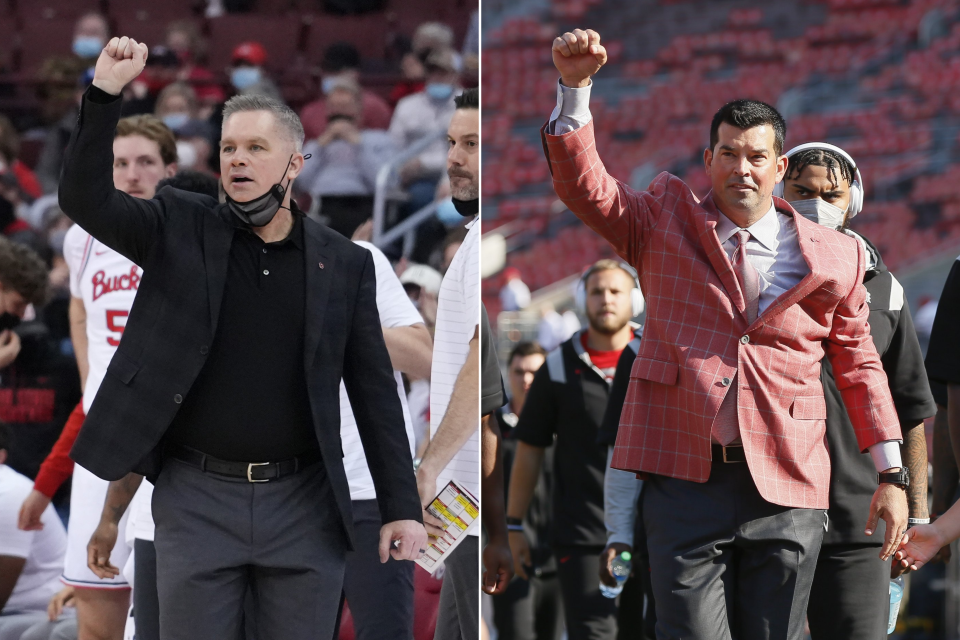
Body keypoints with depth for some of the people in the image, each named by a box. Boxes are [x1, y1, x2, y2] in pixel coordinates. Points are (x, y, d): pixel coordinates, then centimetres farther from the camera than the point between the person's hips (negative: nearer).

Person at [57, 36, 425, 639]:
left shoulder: (345, 263, 5)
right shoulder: (181, 228, 4)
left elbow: (375, 391, 5)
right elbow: (86, 198, -9)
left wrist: (402, 508, 0)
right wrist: (105, 95, -19)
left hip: (304, 502, 0)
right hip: (197, 498, 0)